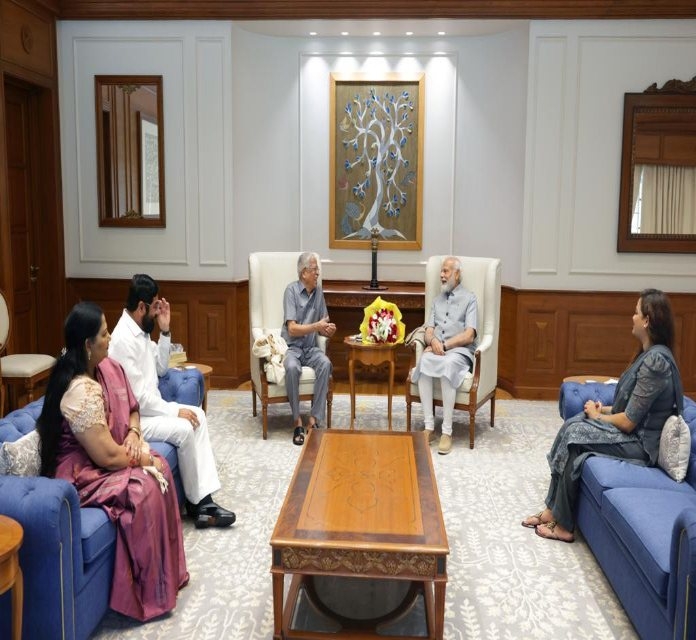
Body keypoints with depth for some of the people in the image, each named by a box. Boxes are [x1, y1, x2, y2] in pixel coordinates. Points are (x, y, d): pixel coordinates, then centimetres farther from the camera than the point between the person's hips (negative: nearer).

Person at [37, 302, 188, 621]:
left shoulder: (104, 368, 0)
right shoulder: (81, 392, -30)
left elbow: (131, 408, 13)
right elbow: (108, 456, -29)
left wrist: (134, 434, -6)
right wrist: (141, 457, -12)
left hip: (96, 458, 9)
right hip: (79, 474, -9)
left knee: (160, 467, -2)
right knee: (145, 489, -21)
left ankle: (167, 570, 12)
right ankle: (149, 592, -4)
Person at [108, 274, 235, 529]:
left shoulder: (141, 330, 7)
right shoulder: (124, 339, -23)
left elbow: (160, 369, 16)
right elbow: (137, 398, -25)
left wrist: (165, 332, 4)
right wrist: (175, 410, -17)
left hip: (148, 407, 10)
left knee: (198, 415, -1)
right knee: (184, 429, -23)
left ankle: (204, 497, -5)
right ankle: (196, 503, -4)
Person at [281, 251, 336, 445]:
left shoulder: (318, 292, 7)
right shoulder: (292, 290, -7)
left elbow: (322, 329, 12)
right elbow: (292, 329, -14)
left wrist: (328, 331, -10)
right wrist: (316, 326, -24)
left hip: (311, 348, 4)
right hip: (291, 347, -4)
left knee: (325, 364, -28)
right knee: (292, 367, -35)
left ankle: (314, 419, -24)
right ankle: (297, 420, -22)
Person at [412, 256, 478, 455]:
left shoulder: (469, 299, 8)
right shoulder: (437, 300, 23)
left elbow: (468, 336, -4)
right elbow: (429, 330, 13)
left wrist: (444, 345, -14)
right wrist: (433, 341, -11)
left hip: (459, 351, -3)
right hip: (437, 349, 4)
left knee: (447, 366, -39)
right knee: (424, 361, -33)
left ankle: (447, 432, -36)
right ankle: (429, 427, -32)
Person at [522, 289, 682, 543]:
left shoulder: (655, 360, -24)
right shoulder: (650, 353, 8)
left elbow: (628, 422, -23)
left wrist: (598, 416, -6)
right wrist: (606, 409, 4)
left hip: (641, 444, -9)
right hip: (636, 432, 9)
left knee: (574, 433, -17)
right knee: (571, 425, -5)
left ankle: (562, 525, -5)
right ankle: (553, 511, -4)